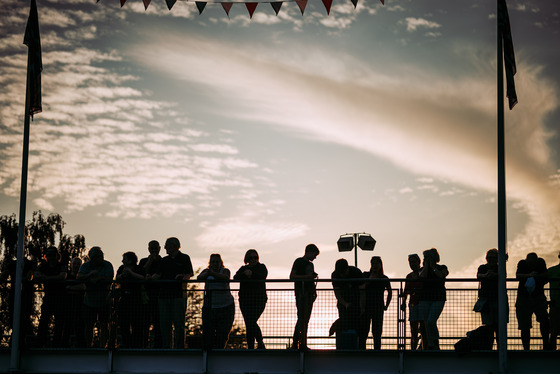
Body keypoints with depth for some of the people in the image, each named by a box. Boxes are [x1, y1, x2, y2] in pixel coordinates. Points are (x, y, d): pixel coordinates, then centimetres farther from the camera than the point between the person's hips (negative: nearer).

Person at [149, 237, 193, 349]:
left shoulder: (184, 258, 5)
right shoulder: (164, 260, 18)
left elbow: (189, 275, -2)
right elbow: (158, 274, 10)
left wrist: (182, 277, -22)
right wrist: (151, 278, -10)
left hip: (178, 295, -5)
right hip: (164, 295, 5)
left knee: (178, 324, -5)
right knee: (164, 323, 5)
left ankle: (179, 347, -3)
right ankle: (165, 348, 9)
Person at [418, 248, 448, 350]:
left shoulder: (442, 268, 5)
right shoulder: (424, 269, 9)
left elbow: (441, 275, -16)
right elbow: (422, 276, -12)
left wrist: (432, 266, -8)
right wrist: (426, 265, -6)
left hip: (438, 299, -3)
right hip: (425, 299, 3)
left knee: (431, 321, -19)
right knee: (427, 324, 0)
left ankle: (436, 341, 1)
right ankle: (431, 346, 8)